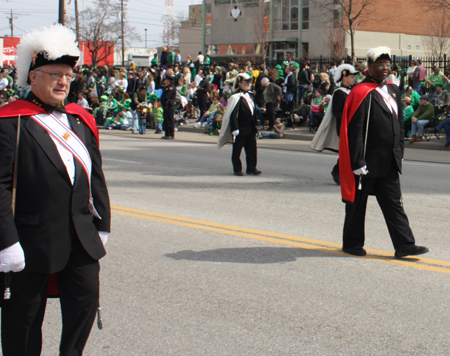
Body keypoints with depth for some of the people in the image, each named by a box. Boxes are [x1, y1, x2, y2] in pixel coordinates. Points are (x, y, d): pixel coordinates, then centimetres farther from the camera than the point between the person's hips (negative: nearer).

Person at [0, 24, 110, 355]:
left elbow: (95, 176, 16)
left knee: (86, 300, 7)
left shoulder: (81, 119, 12)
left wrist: (102, 225, 14)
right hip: (32, 239, -5)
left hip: (82, 238, 6)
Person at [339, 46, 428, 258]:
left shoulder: (393, 91, 12)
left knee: (394, 204, 5)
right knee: (357, 203, 7)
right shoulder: (361, 93, -13)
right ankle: (352, 244, 19)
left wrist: (399, 151, 14)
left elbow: (399, 123, 19)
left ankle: (404, 244, 5)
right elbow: (354, 131, -17)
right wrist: (357, 163, -19)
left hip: (388, 162, 7)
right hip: (367, 162, -7)